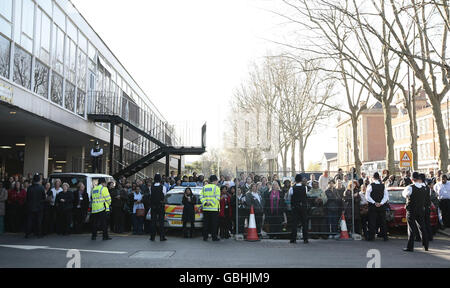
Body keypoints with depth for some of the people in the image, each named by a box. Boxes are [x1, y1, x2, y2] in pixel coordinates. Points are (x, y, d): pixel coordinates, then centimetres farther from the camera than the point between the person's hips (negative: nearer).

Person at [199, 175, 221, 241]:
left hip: (205, 208, 4)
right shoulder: (216, 188, -4)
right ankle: (214, 237, 4)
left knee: (206, 223, 8)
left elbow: (201, 197, 3)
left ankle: (205, 237, 9)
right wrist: (212, 203, -10)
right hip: (214, 208, -4)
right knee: (214, 223, 1)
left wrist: (205, 203, -5)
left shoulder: (204, 187, 11)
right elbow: (217, 198, -12)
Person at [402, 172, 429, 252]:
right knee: (422, 227, 14)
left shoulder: (410, 187, -15)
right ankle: (426, 246, 21)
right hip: (421, 210, 5)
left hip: (411, 211, -5)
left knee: (411, 229, -1)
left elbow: (403, 194, -2)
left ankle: (410, 247, 1)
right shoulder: (423, 187, -1)